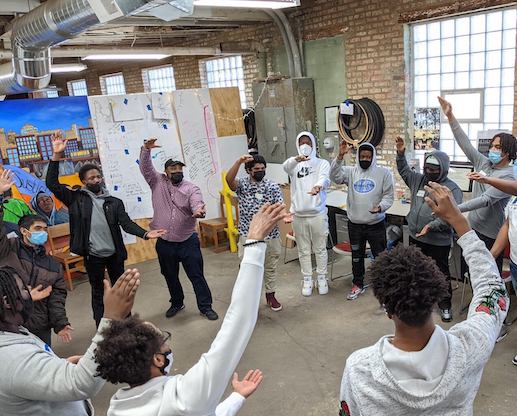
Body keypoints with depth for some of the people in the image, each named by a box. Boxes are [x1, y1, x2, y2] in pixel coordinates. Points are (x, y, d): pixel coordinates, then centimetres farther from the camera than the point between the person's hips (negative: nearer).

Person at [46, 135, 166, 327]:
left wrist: (145, 233, -25)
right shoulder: (76, 199, -2)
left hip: (114, 254, 2)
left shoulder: (114, 202, 3)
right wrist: (57, 155, -18)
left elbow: (126, 223, -7)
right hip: (92, 256, -2)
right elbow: (52, 184, -10)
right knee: (98, 292, 12)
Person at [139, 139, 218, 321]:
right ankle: (177, 303, 39)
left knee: (196, 275, 4)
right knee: (170, 276, 18)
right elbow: (145, 167, -8)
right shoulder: (158, 182, 1)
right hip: (164, 243, 2)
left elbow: (197, 204, -22)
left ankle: (205, 306, 17)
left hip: (188, 241, -2)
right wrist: (146, 149, -25)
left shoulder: (191, 188, -5)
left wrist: (198, 211, -46)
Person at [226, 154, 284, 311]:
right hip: (248, 235, -1)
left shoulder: (273, 186, -1)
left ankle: (271, 295, 33)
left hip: (270, 234, 2)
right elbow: (229, 179, -25)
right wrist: (239, 161, -37)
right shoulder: (242, 184, -4)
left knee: (270, 267, 16)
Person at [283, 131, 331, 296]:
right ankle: (307, 280, 26)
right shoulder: (294, 164, 6)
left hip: (318, 214, -2)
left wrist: (318, 185, -46)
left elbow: (325, 177, -21)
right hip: (298, 215, 2)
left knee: (320, 249, 10)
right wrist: (296, 159, -44)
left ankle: (322, 278, 26)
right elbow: (285, 167, -20)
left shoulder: (322, 163, 1)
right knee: (303, 250, 12)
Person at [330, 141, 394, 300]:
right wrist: (340, 156, -29)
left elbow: (388, 196, -4)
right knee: (357, 256, 17)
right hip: (355, 224, 2)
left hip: (376, 224, -2)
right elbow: (335, 176, -17)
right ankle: (358, 284, 35)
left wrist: (380, 207, -25)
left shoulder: (384, 173, -3)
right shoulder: (350, 172, 1)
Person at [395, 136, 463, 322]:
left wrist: (432, 226, -27)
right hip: (415, 237, 6)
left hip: (439, 242, -5)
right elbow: (404, 170, 20)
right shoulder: (419, 180, 5)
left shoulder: (452, 189, -13)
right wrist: (400, 153, 5)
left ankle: (445, 305, 25)